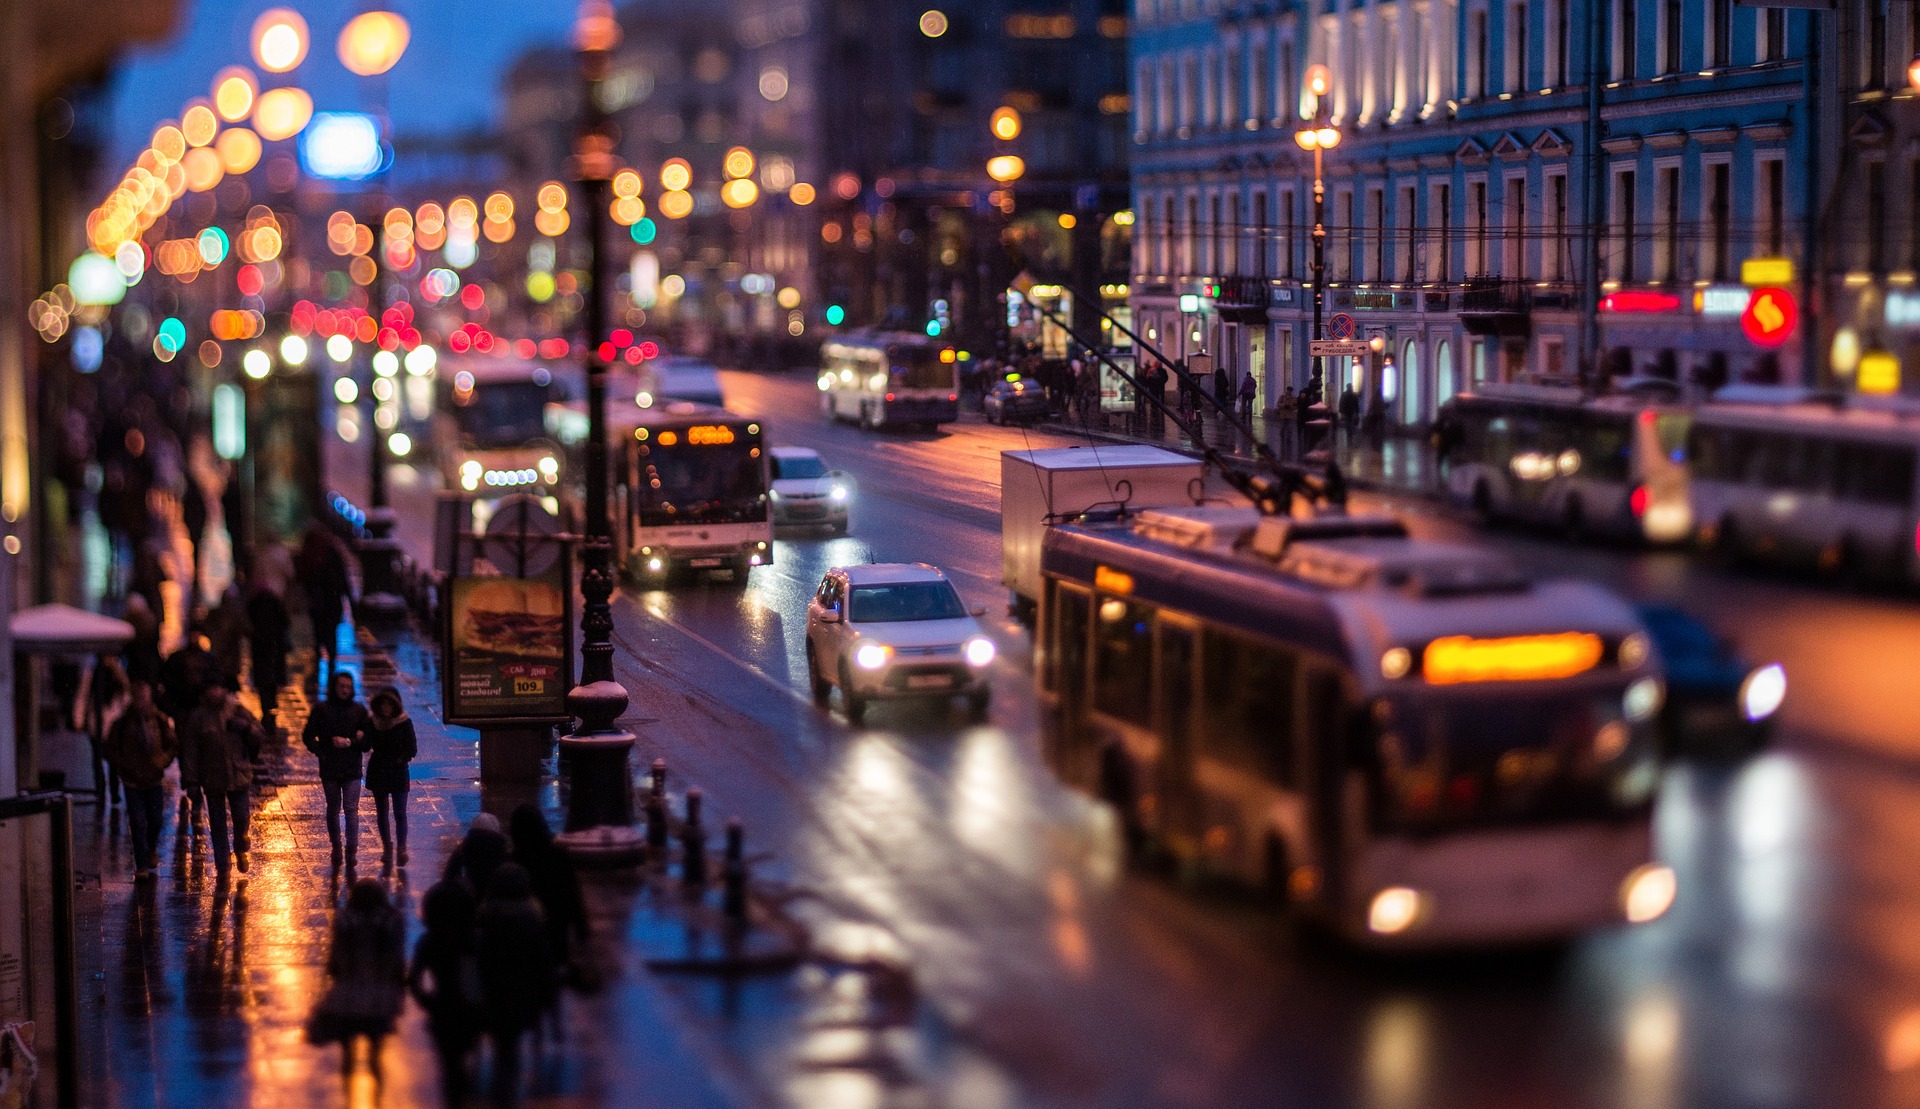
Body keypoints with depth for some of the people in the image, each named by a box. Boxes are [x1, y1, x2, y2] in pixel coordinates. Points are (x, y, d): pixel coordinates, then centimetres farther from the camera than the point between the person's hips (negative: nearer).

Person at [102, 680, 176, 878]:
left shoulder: (160, 720, 0)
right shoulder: (122, 723, -6)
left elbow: (173, 745, 10)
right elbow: (110, 750, 1)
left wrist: (163, 761, -7)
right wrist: (125, 766, -12)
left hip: (154, 779, 2)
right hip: (132, 780, -2)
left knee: (156, 819, 10)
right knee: (138, 822, -4)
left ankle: (152, 849, 41)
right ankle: (142, 865, 2)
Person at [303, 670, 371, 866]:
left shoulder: (359, 710, 3)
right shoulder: (321, 709, 1)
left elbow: (367, 738, 4)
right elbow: (308, 736, 4)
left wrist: (350, 742, -12)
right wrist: (320, 752, -10)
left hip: (352, 769, -1)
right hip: (329, 769, 1)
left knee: (351, 809, -9)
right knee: (333, 809, 12)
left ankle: (351, 850, -10)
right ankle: (335, 846, 25)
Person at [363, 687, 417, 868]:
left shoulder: (404, 722, -5)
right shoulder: (373, 722, 1)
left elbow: (412, 750, -5)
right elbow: (367, 746, -6)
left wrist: (399, 760, -14)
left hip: (398, 773, -3)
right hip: (378, 773, 3)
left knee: (399, 812, -8)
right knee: (382, 812, 10)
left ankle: (401, 848, -7)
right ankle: (387, 847, 20)